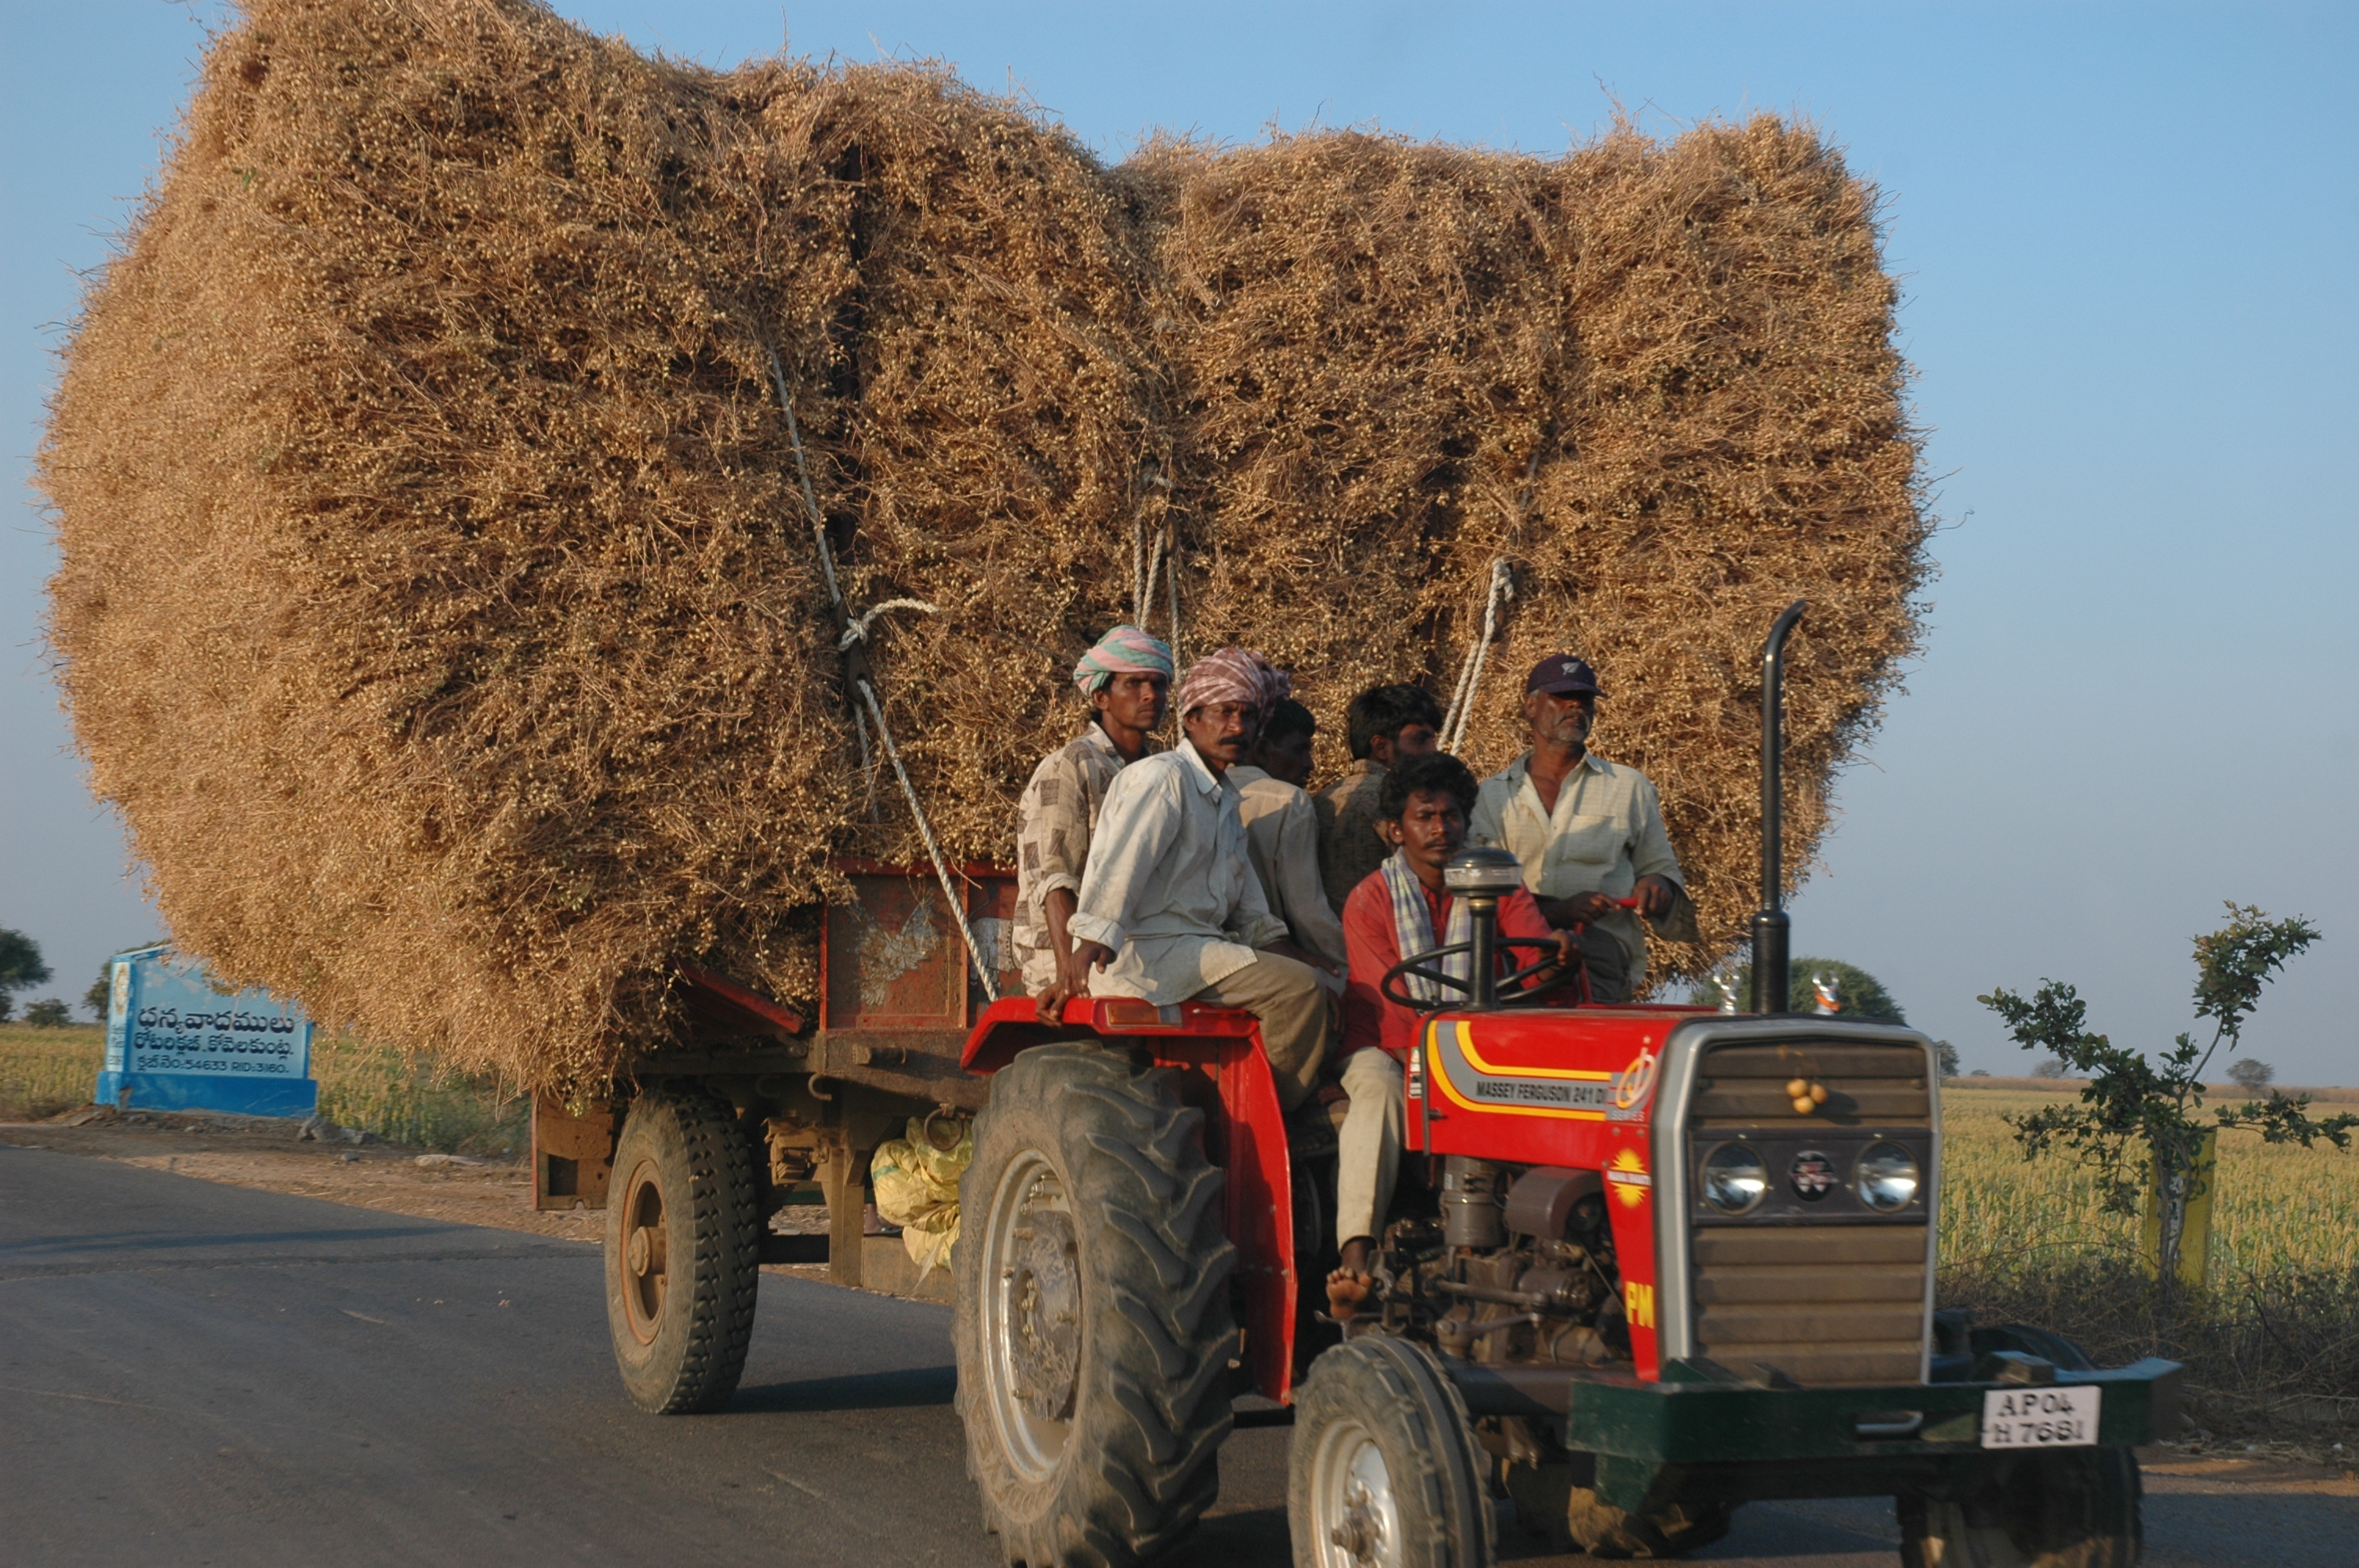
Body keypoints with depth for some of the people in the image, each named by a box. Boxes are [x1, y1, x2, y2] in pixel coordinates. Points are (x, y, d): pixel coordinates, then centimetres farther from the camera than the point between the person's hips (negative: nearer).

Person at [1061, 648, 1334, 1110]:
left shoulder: (1225, 799, 22)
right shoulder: (1162, 778, -9)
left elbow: (1248, 910, 25)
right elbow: (1121, 865, -23)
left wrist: (1291, 952, 12)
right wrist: (1090, 947, -35)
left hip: (1196, 947, 10)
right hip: (1147, 952, -10)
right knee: (1298, 987, -19)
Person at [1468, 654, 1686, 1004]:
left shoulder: (1629, 788, 21)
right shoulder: (1492, 795, 17)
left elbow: (1661, 868, 26)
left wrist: (1656, 887, -1)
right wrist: (1556, 910, -13)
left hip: (1599, 940, 0)